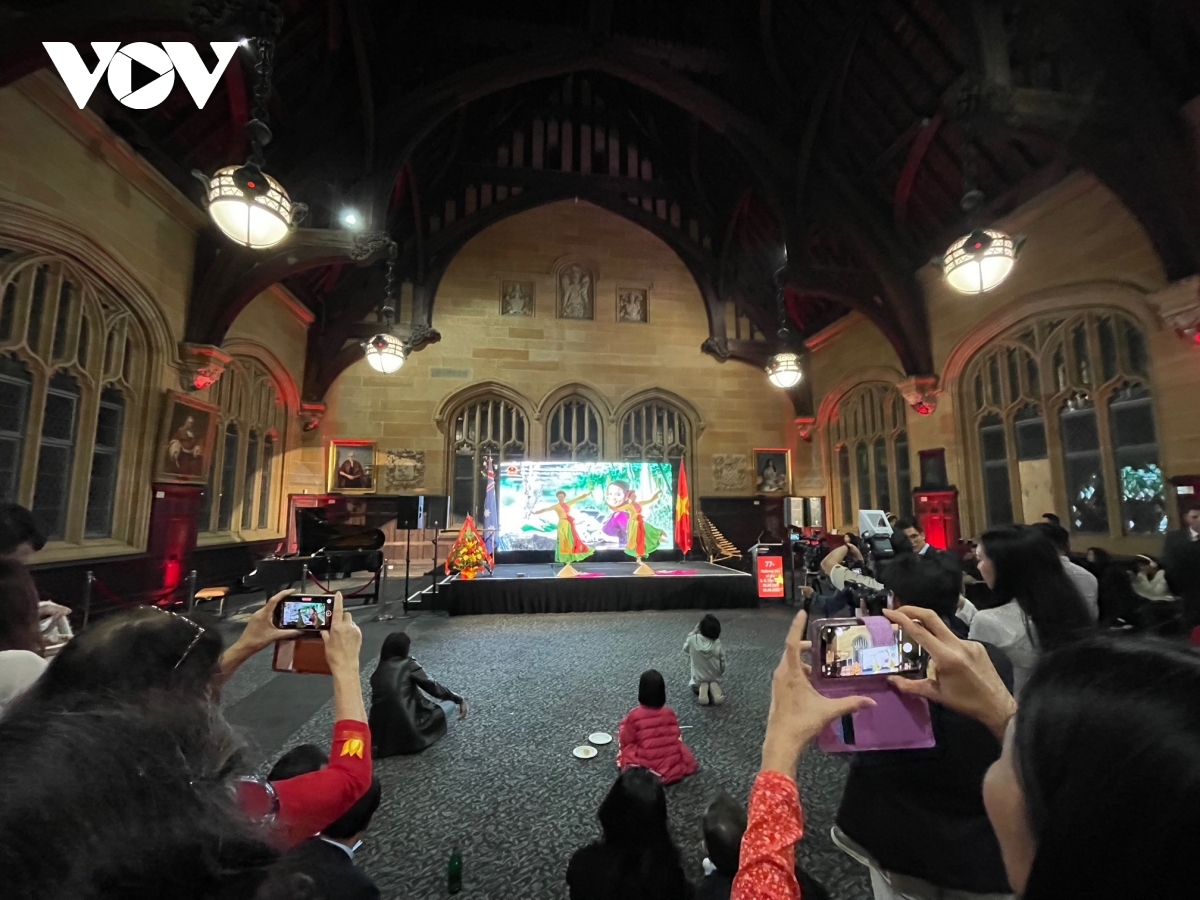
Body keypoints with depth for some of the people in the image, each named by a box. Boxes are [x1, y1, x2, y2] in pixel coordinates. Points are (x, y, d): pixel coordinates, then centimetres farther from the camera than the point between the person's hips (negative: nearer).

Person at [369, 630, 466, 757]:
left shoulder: (377, 672, 7)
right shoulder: (408, 664, -7)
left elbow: (380, 701, 17)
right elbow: (433, 687, -3)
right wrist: (459, 700, 8)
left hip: (382, 734, 7)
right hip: (407, 731, -7)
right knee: (450, 702, 8)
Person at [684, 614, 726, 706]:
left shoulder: (693, 640, -22)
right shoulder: (718, 644, -19)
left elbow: (685, 649, 2)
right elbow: (722, 664, -8)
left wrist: (693, 632, 0)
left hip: (698, 681, 0)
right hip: (714, 679, 0)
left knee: (694, 686, 33)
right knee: (714, 683, 35)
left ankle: (701, 690, -1)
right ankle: (714, 689, 0)